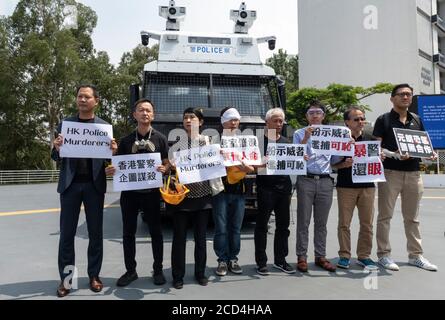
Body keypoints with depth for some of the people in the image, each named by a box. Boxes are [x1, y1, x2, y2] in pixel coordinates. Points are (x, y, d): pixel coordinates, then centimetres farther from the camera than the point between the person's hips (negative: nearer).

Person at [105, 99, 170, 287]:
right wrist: (111, 170, -12)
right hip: (129, 192, 2)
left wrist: (163, 169, -20)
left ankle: (158, 270, 21)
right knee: (128, 232, 8)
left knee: (155, 231, 7)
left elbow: (167, 164, 3)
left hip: (151, 192, -2)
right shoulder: (126, 140, 8)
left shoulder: (160, 139, 3)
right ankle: (130, 270, 23)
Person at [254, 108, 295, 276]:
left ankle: (280, 260, 24)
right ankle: (261, 262, 12)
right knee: (262, 225, 2)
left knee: (283, 225, 11)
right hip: (266, 187, -5)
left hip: (284, 187, 5)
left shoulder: (286, 142, 16)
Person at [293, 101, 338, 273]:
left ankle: (320, 256, 17)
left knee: (321, 222, 8)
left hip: (325, 181, 3)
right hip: (306, 180, -3)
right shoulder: (299, 133, 7)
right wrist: (306, 138, -16)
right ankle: (302, 257, 7)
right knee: (303, 221, -1)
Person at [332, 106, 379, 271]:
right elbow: (333, 164, 0)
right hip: (346, 187, -3)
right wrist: (344, 164, -19)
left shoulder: (369, 139, 11)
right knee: (344, 224, 2)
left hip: (367, 186, 3)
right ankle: (344, 256, 14)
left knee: (367, 224, 6)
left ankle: (364, 256, 19)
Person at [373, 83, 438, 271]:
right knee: (385, 216, 1)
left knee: (412, 217, 13)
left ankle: (415, 255, 23)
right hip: (390, 172, -5)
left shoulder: (417, 120, 15)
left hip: (413, 173, 5)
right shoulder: (383, 120, 0)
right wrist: (395, 155, -23)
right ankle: (384, 254, 10)